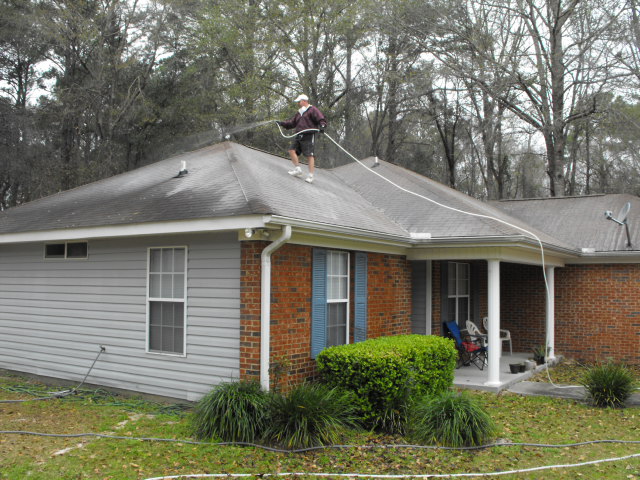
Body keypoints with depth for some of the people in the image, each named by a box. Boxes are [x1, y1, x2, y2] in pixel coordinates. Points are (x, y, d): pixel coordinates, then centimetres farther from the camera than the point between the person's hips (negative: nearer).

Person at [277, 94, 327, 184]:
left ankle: (310, 176, -10)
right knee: (292, 150, -3)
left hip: (308, 136, -8)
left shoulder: (312, 110, 0)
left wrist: (322, 126, -29)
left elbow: (321, 119, -10)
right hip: (299, 136, 9)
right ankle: (298, 169, 5)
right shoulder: (299, 113, 26)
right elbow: (292, 122, 29)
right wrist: (282, 123, 20)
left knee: (309, 155, -11)